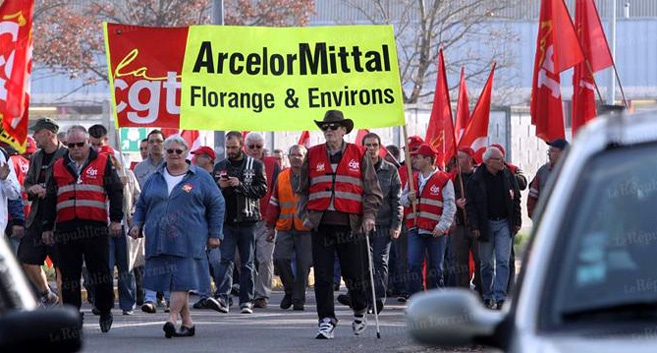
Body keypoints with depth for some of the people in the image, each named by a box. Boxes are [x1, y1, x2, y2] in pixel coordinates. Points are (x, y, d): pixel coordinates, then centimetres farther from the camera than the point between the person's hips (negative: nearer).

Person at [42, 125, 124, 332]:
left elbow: (115, 191, 4)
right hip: (66, 228, 3)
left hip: (95, 227, -3)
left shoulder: (103, 163, 7)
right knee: (69, 274, 3)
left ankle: (105, 312, 13)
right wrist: (47, 227, 12)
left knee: (100, 272, -1)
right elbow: (50, 199, 17)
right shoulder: (59, 167, 15)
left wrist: (116, 219, -6)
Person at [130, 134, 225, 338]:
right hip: (159, 242, 4)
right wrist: (137, 225, 4)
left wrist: (214, 234, 2)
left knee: (182, 279, -15)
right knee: (170, 281, 3)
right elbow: (141, 206, 22)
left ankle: (173, 319, -22)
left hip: (188, 241, -4)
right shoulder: (154, 179, 16)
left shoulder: (200, 178, 7)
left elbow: (217, 205, 8)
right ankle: (187, 323, 11)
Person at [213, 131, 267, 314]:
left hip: (247, 221, -1)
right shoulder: (220, 167, 13)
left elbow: (262, 189, -5)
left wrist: (241, 185, -17)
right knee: (225, 259, -9)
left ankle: (246, 301, 9)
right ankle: (222, 297, -19)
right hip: (226, 221, 1)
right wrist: (219, 186, -5)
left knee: (247, 262, 4)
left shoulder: (255, 165, 4)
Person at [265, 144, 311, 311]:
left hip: (305, 229, -3)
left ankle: (298, 300, 6)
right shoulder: (281, 178, 12)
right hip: (285, 228, 3)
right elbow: (274, 203, 16)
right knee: (280, 258, -11)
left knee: (303, 265, -3)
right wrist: (271, 226, 11)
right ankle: (289, 291, 10)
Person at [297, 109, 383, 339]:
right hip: (320, 224, 2)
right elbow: (303, 190, 17)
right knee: (322, 276, -3)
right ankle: (327, 320, 1)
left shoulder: (359, 156, 5)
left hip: (350, 224, -2)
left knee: (353, 274, 3)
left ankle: (360, 311, 28)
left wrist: (369, 215, -8)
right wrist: (305, 215, 5)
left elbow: (373, 191, 5)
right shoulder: (313, 156, 11)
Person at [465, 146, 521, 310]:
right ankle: (488, 296, 17)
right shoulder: (476, 179, -5)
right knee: (486, 263, 6)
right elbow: (470, 204, -3)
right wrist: (474, 226, -10)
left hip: (504, 223, 1)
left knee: (503, 261, -8)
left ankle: (500, 297, -11)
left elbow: (516, 199, 11)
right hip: (485, 225, -1)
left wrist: (517, 222, 7)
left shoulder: (508, 175, 4)